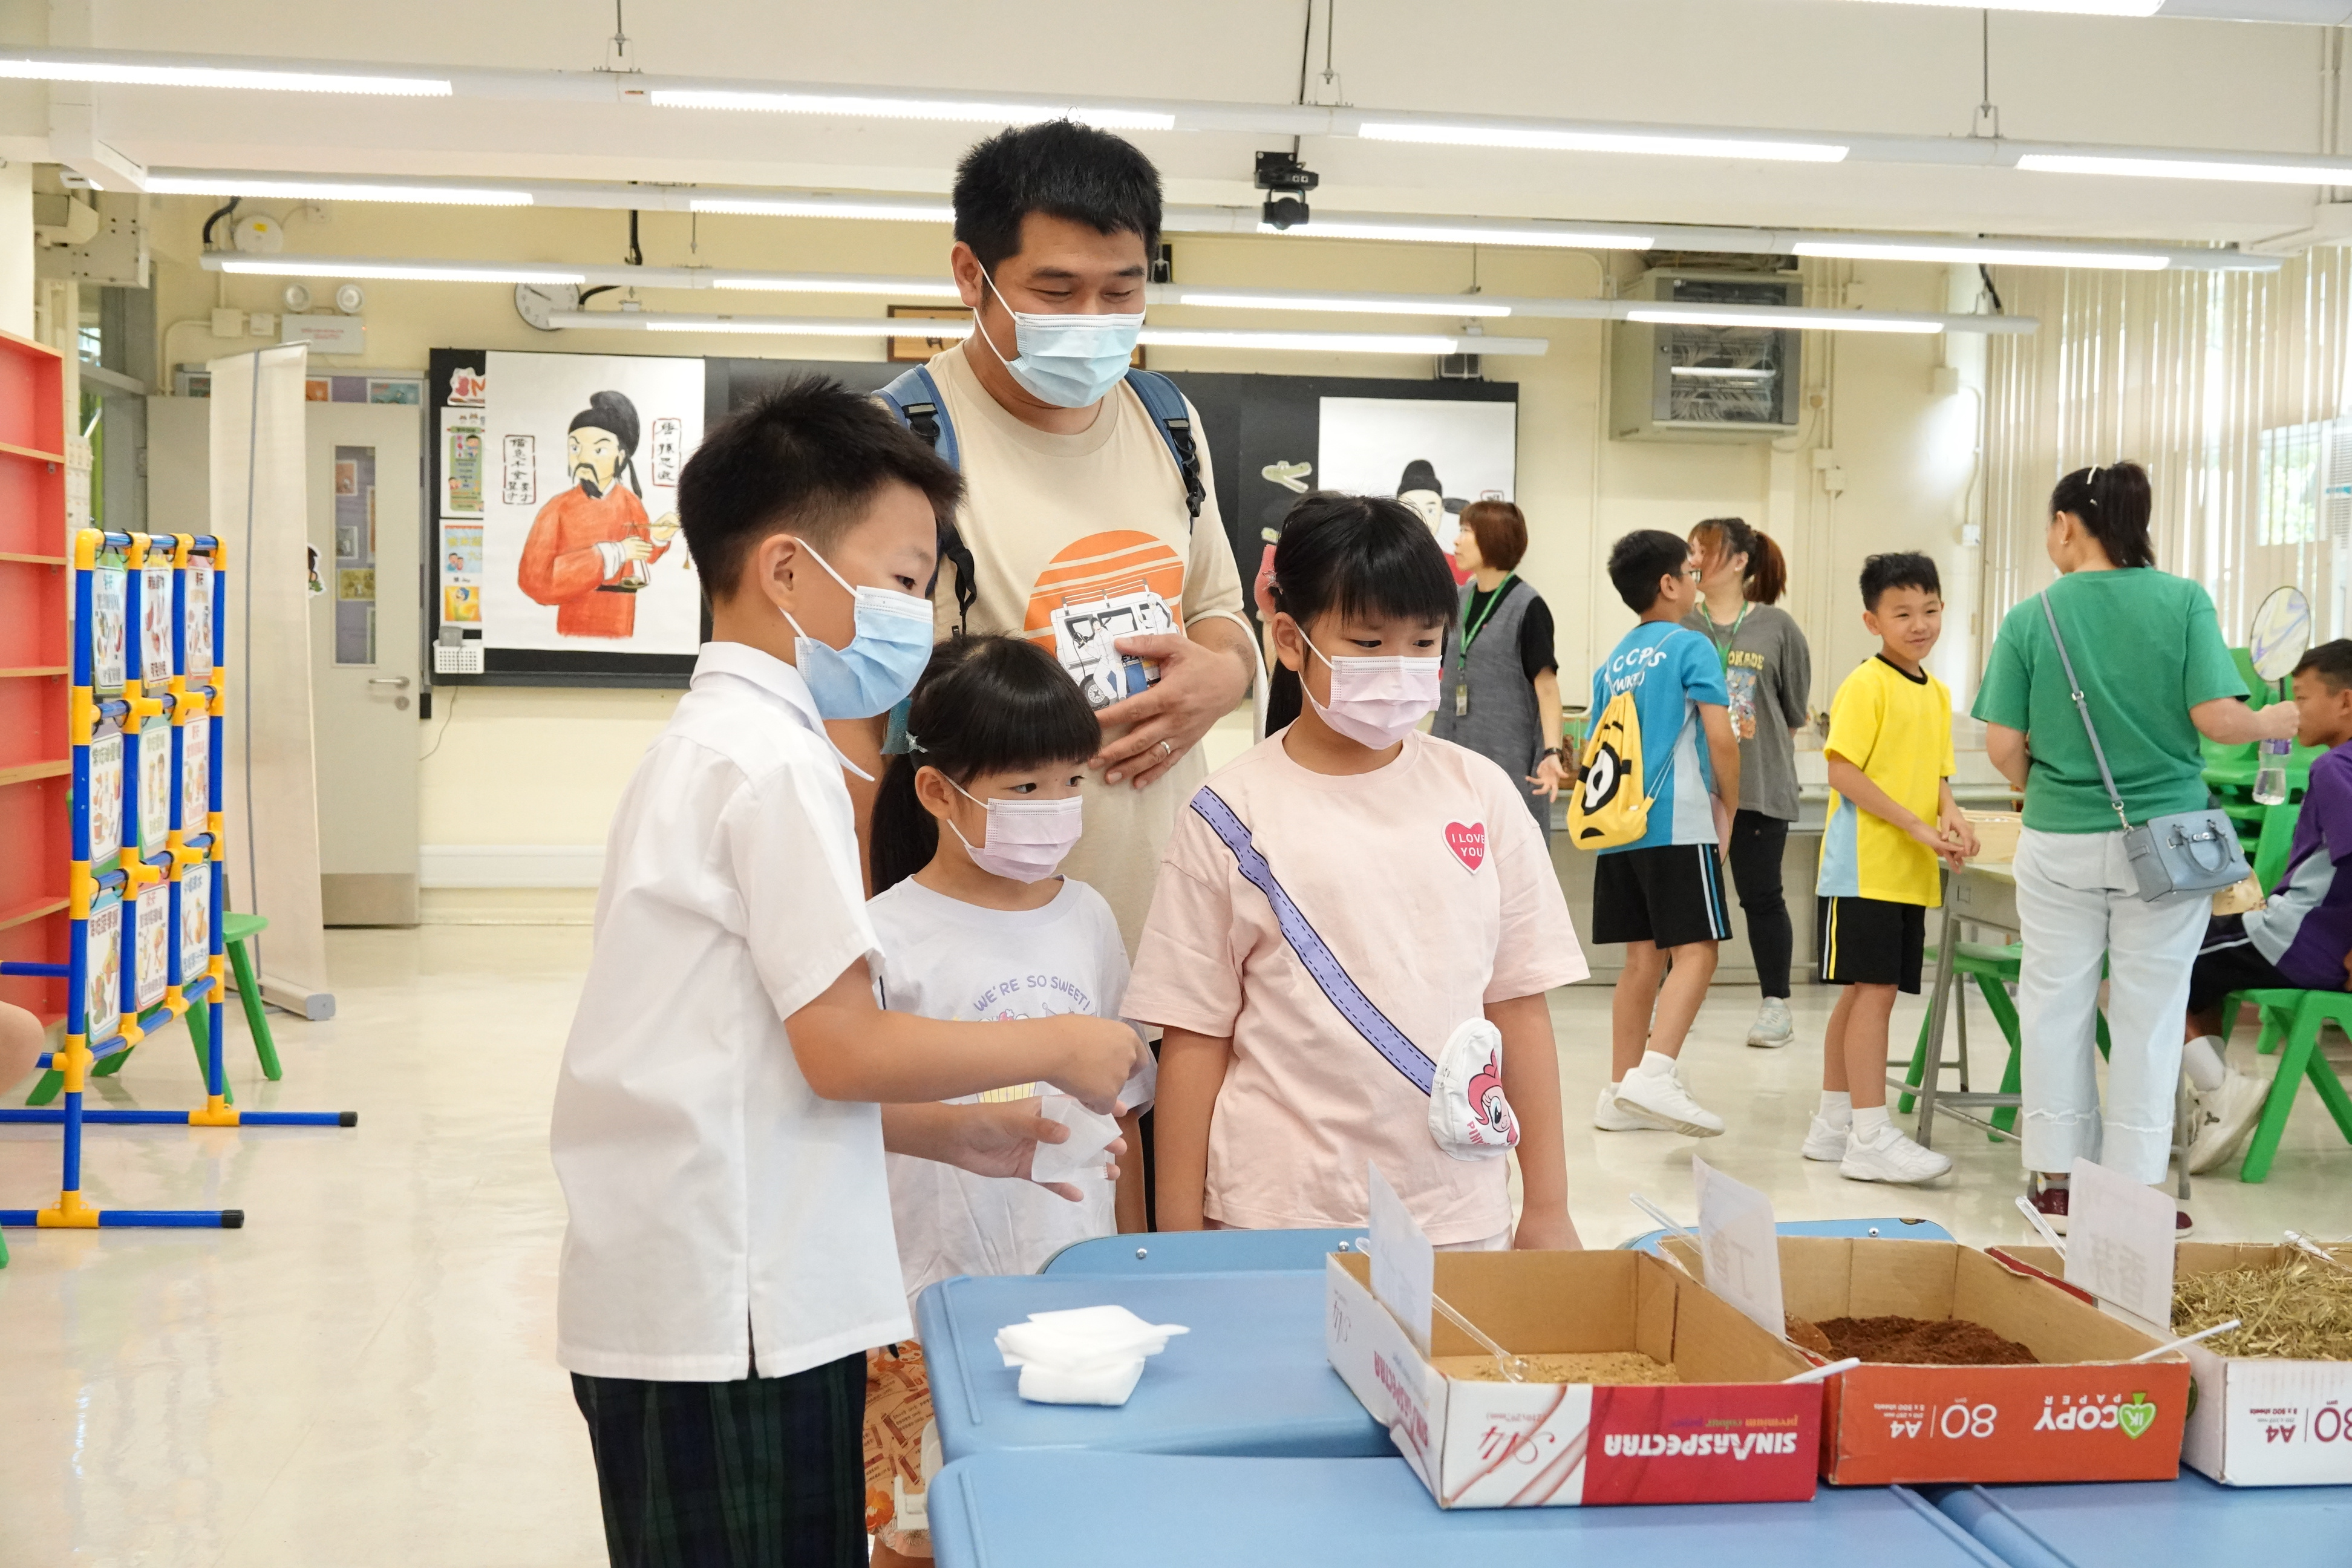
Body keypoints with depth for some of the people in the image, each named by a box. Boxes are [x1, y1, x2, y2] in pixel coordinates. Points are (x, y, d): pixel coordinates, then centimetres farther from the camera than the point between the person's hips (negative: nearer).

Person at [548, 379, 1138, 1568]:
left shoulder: (704, 748, 16)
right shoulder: (775, 759, -15)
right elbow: (843, 1048, -18)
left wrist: (952, 1133, 15)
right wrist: (1057, 1048, -6)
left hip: (678, 1297, 9)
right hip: (730, 1324, -9)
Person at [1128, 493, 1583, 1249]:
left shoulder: (1481, 795, 3)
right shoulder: (1233, 814, -4)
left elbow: (1518, 1003, 7)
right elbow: (1196, 1036, -2)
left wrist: (1548, 1207, 8)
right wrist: (1180, 1241, -2)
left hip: (1460, 1218, 2)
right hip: (1280, 1219, -2)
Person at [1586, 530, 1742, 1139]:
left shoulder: (1612, 665, 16)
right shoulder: (1690, 647, -4)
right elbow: (1721, 740, -10)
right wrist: (1729, 807, 3)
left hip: (1621, 830, 7)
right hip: (1679, 824, -7)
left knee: (1644, 957, 11)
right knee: (1695, 952, -9)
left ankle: (1620, 1092, 12)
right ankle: (1655, 1074, -25)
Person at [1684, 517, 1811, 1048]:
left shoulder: (1777, 627, 0)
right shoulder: (1680, 627, 2)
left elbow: (1796, 711, 8)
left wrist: (1759, 739, 10)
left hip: (1760, 784, -2)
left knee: (1761, 895, 5)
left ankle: (1775, 1005, 16)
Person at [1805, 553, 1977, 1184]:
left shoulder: (1937, 693, 15)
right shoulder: (1866, 684, -10)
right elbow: (1843, 772, -15)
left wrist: (1951, 814, -1)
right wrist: (1917, 827, -17)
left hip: (1911, 873, 8)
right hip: (1866, 866, -8)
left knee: (1862, 994, 13)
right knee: (1875, 990, -9)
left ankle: (1833, 1123, 21)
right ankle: (1870, 1137, -6)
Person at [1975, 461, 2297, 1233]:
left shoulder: (2031, 618, -5)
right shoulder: (2184, 600, -6)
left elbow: (2003, 747, -6)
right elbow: (2218, 718, -12)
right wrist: (2270, 722, 10)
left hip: (2060, 842, 0)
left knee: (2056, 1004, 12)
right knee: (2149, 1014, 7)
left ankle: (2057, 1180, 19)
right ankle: (2136, 1188, 12)